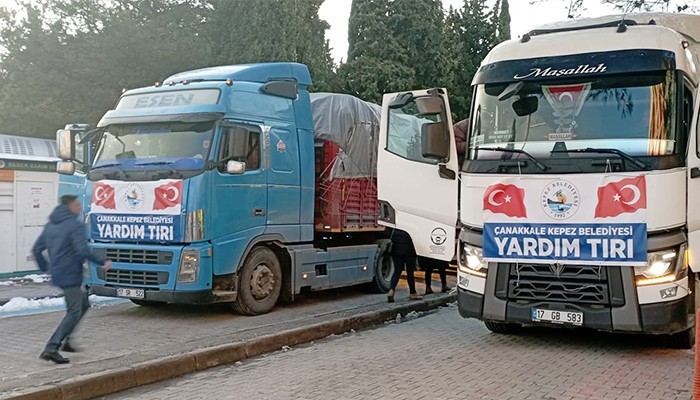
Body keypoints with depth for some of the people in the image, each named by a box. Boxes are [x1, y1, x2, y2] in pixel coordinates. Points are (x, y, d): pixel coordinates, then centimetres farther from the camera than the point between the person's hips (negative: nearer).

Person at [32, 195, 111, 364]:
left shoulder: (50, 225, 13)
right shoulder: (75, 225, -13)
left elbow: (36, 249, 16)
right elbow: (83, 251, -22)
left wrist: (45, 268, 27)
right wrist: (103, 262, -14)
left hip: (57, 274, 9)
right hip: (70, 275, -9)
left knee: (84, 304, 21)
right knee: (74, 312, -4)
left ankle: (65, 339, 17)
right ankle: (51, 348, -10)